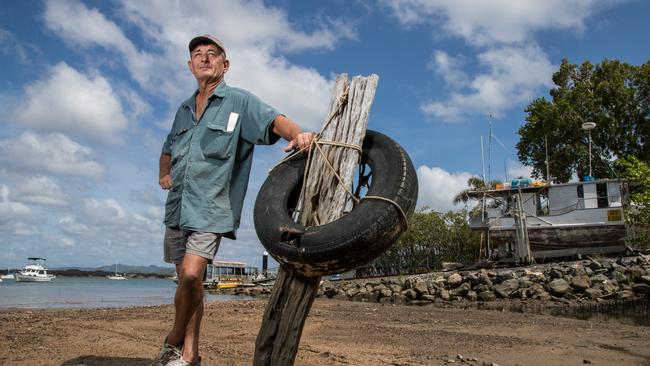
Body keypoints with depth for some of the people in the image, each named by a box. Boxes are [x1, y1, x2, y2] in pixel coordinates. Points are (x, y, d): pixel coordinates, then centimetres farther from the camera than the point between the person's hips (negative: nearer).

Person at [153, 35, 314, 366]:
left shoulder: (239, 102, 0)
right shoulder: (184, 109, 18)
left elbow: (274, 121, -18)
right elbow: (168, 150, 32)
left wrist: (298, 134, -40)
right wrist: (164, 174, 12)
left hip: (210, 208, -6)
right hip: (177, 208, 6)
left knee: (191, 275, -20)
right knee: (188, 281, 11)